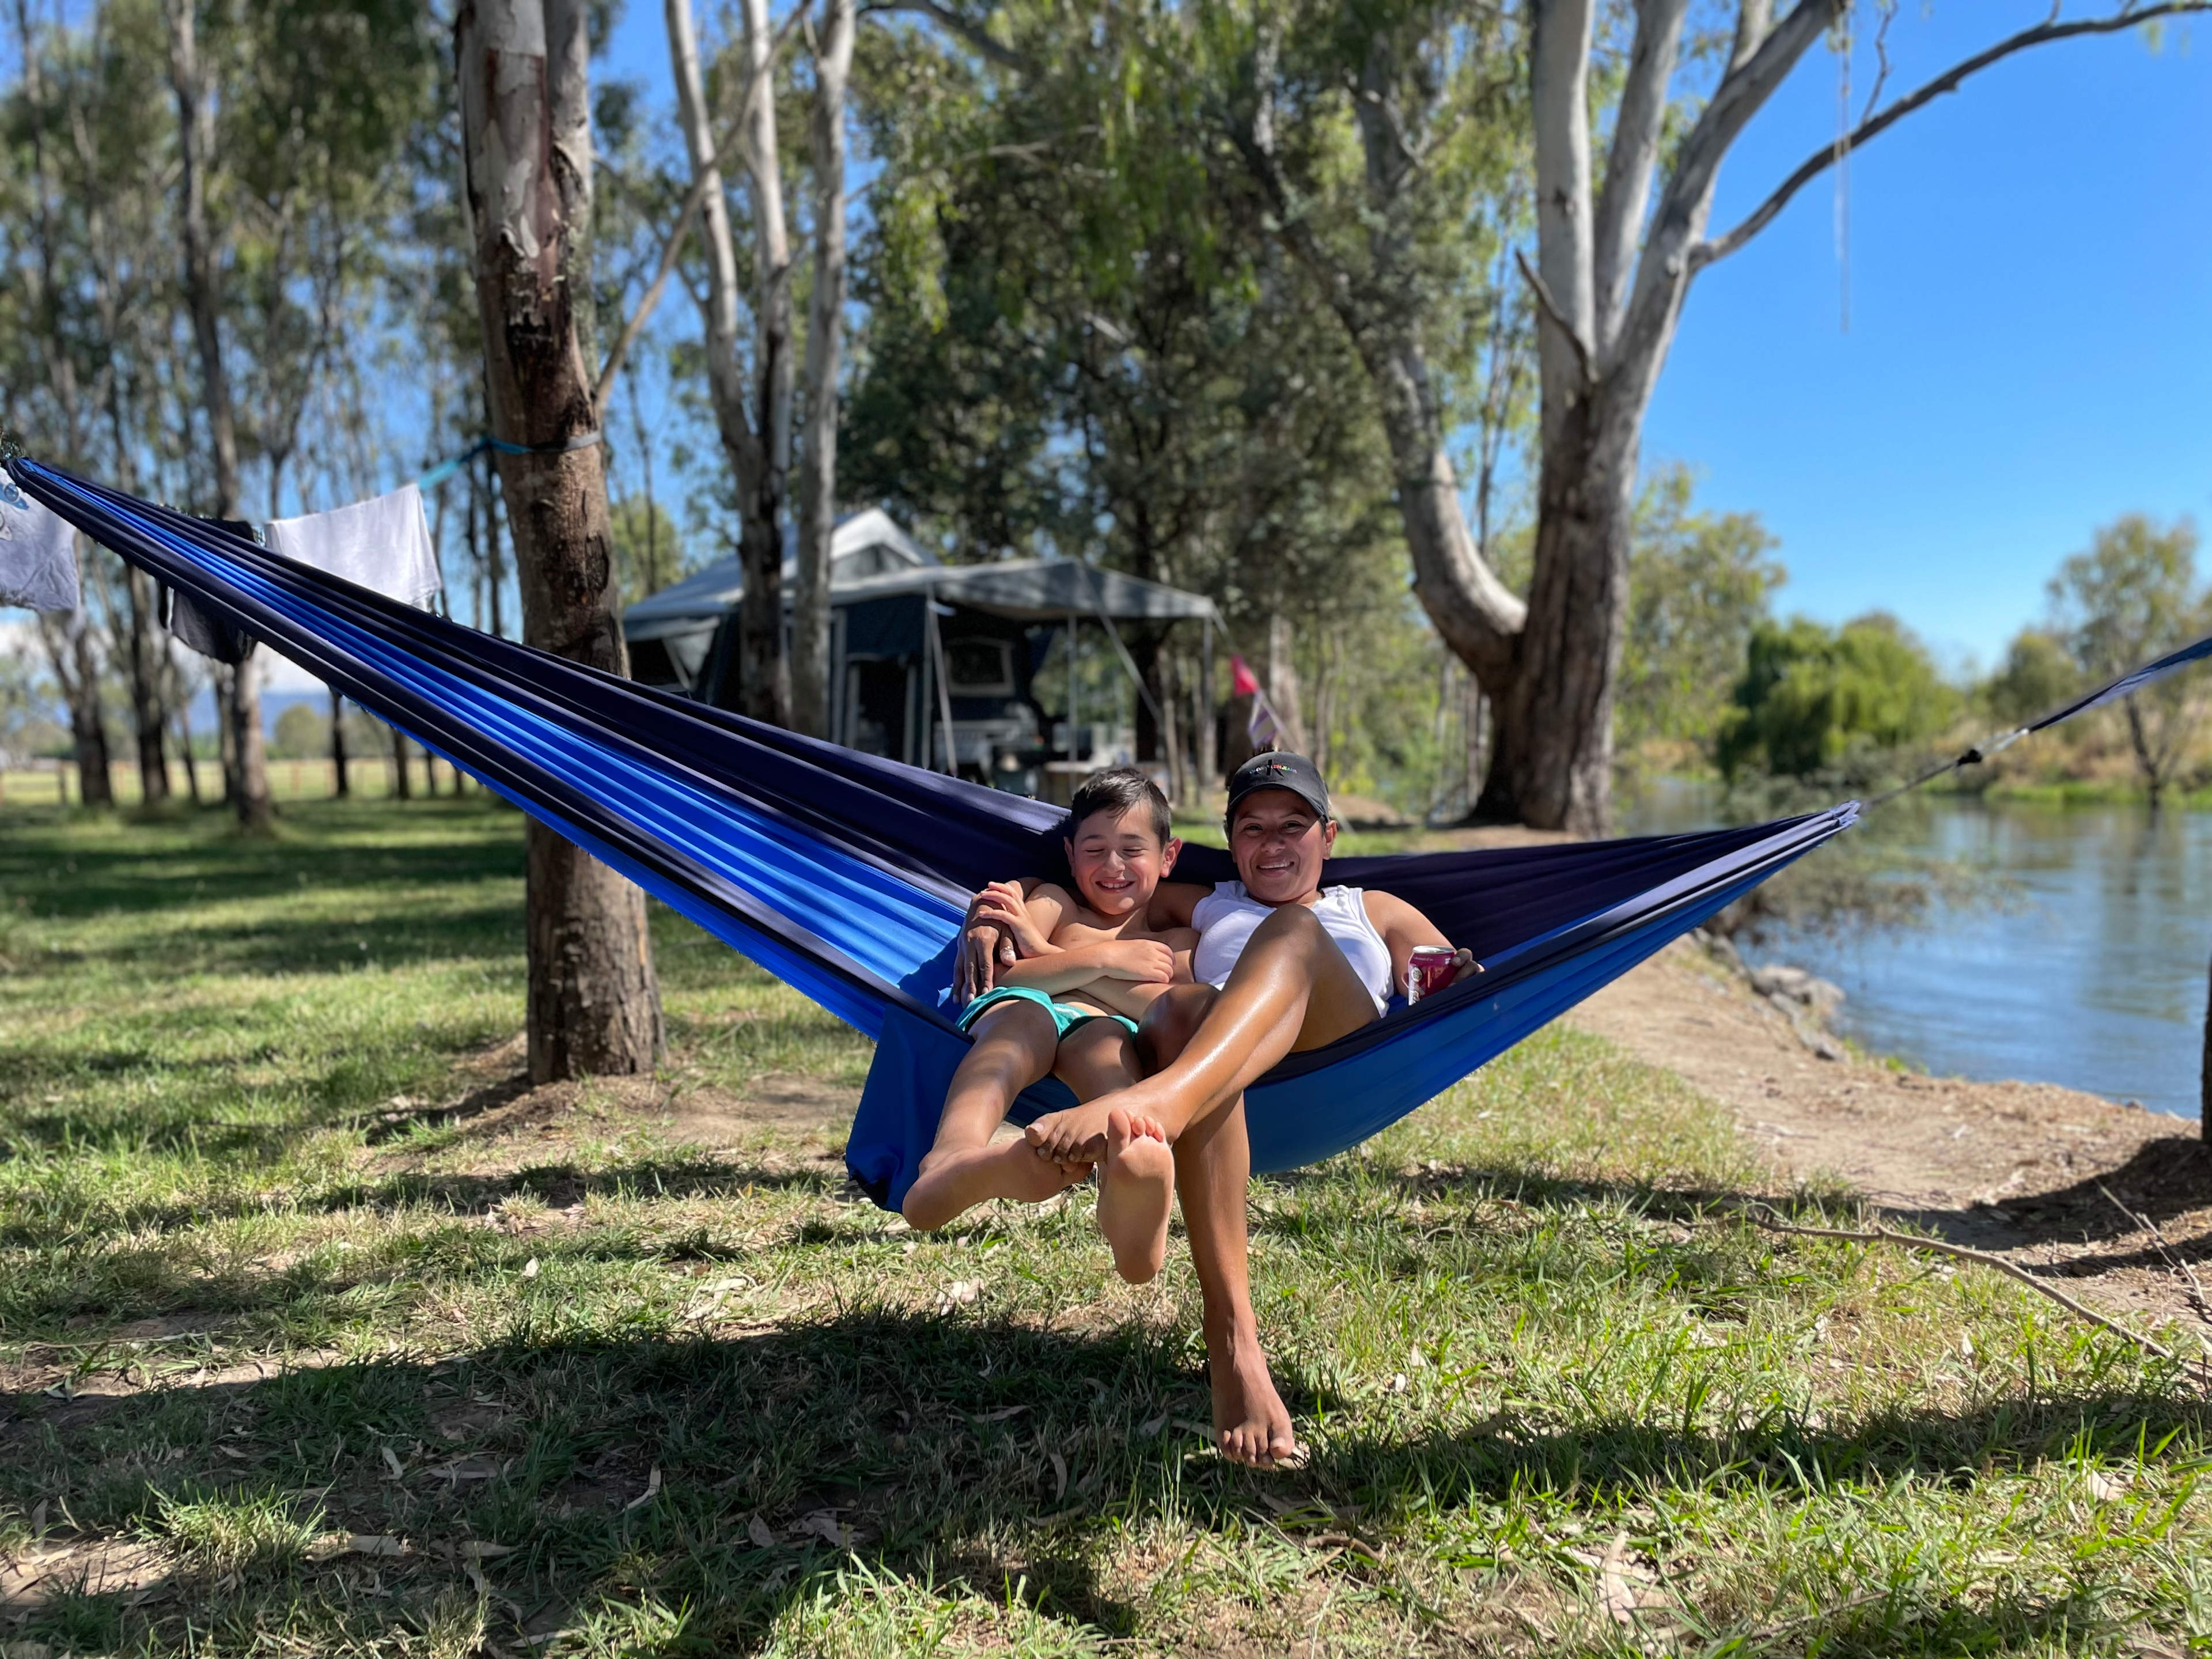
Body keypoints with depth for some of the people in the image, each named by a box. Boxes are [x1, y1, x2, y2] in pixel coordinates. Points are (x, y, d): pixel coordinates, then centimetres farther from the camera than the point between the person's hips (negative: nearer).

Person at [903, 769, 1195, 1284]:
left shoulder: (1178, 941, 31)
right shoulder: (1054, 901, 33)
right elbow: (1003, 976, 13)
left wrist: (1049, 955, 7)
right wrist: (1103, 960, 4)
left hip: (1103, 1028, -1)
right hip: (1019, 1010, 1)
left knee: (1107, 1038, -39)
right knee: (1023, 1018, -37)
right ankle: (950, 1160, -72)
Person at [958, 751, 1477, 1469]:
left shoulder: (1375, 912, 37)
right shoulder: (1204, 907, 38)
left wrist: (1456, 980, 0)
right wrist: (990, 920, 12)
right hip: (1225, 1075, 1)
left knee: (1291, 930, -28)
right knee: (1183, 1008, -35)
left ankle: (1162, 1099, -60)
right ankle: (1232, 1337, -46)